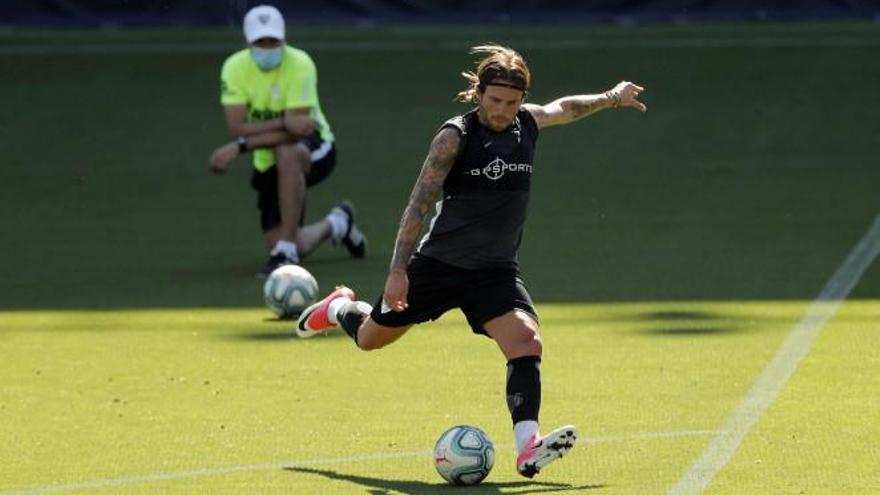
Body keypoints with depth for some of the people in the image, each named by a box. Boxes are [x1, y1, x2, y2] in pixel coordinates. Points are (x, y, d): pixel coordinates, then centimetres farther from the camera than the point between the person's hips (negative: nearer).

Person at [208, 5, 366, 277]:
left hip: (314, 151, -5)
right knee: (293, 248, -2)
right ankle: (334, 225, 35)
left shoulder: (300, 64, -23)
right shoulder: (234, 67, -12)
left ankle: (286, 251, -33)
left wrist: (239, 147, -37)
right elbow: (236, 127, -21)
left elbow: (292, 134, -30)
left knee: (286, 152, -42)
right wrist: (285, 123, -35)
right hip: (268, 164, 5)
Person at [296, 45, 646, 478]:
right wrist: (398, 271, -21)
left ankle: (528, 449, -32)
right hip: (437, 264, -3)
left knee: (526, 342, -24)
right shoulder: (454, 137, -17)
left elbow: (566, 108, 24)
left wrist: (610, 98, 36)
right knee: (371, 339, 16)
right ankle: (339, 308, 53)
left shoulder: (528, 123, -1)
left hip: (495, 272, 3)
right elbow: (419, 204, -17)